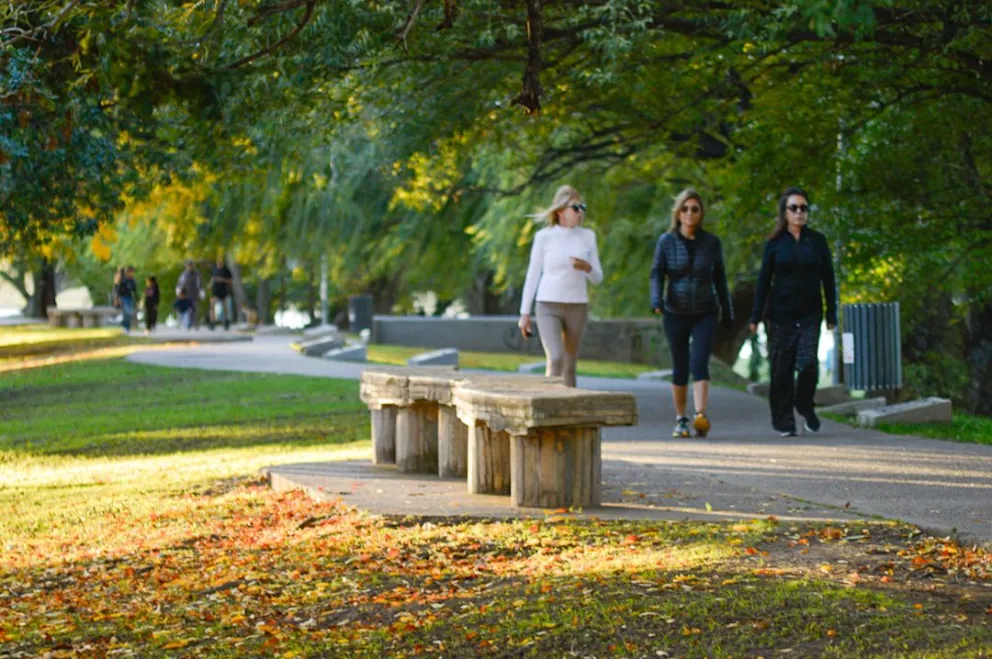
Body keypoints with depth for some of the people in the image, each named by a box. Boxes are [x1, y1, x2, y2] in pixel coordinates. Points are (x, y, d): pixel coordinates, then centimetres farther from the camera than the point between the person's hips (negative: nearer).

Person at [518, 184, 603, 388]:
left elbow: (597, 278, 5)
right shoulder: (543, 237, -5)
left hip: (577, 308, 3)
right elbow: (532, 275, 0)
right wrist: (524, 313, -1)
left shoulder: (587, 237, 3)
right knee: (555, 360, -20)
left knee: (569, 366, 6)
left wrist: (587, 267, -19)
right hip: (548, 308, -3)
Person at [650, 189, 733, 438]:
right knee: (680, 369, 7)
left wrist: (727, 313, 10)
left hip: (705, 314, -1)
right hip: (675, 314, 1)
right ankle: (680, 420, 20)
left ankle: (701, 417, -29)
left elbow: (719, 279, 7)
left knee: (700, 365, -17)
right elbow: (657, 274, -6)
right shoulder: (666, 241, -1)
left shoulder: (712, 242, 1)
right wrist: (656, 300, -25)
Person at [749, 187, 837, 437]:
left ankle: (805, 405, 12)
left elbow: (827, 279, 9)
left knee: (807, 363, -15)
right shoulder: (775, 243, 4)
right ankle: (783, 420, 11)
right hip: (780, 315, 0)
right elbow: (764, 281, 4)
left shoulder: (817, 241, 7)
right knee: (782, 370, 0)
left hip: (809, 315, 0)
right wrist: (756, 316, -1)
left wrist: (831, 315, 5)